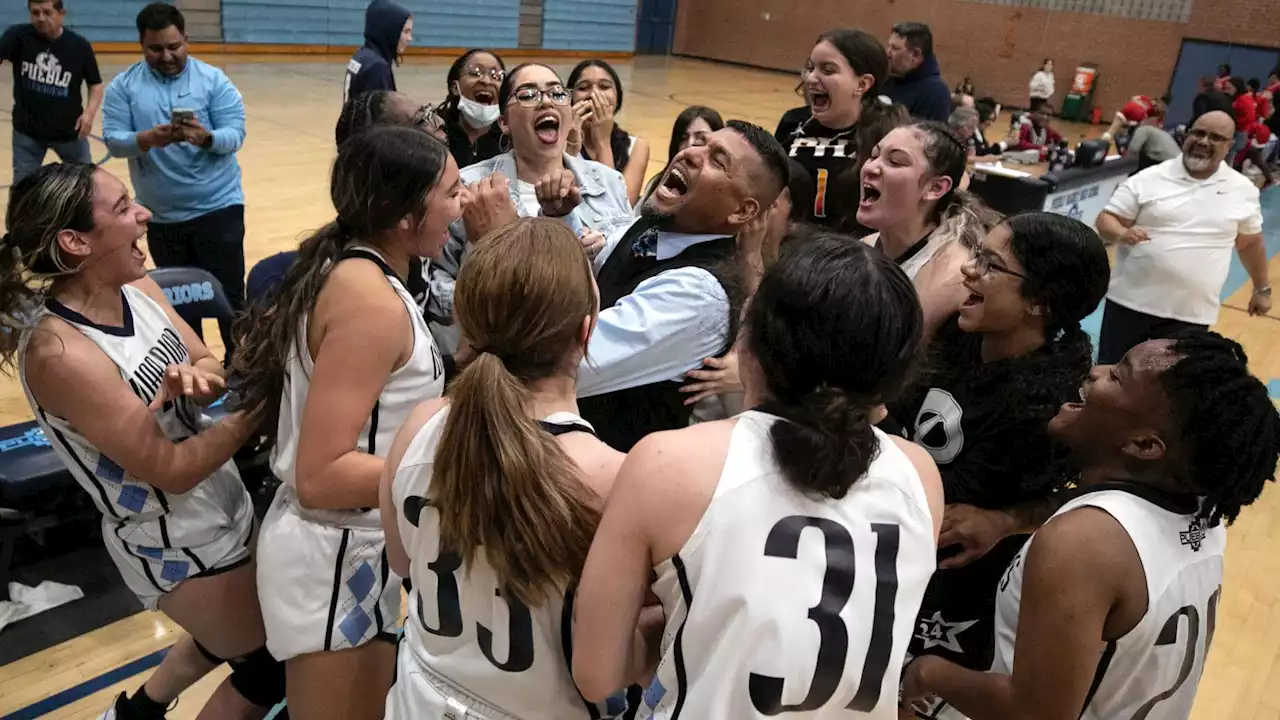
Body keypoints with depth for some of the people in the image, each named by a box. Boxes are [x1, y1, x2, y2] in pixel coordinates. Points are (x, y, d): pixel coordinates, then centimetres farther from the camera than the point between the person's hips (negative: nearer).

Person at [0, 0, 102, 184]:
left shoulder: (79, 45, -8)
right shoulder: (18, 36, -9)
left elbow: (96, 84, 0)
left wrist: (90, 112, -16)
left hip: (69, 130, 0)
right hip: (27, 131, 0)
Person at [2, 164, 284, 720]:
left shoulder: (135, 285, -7)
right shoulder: (59, 351, -29)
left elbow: (215, 367, -3)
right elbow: (170, 469, -25)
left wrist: (197, 377, -25)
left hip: (223, 506, 7)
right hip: (176, 546, -7)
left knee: (228, 638, 30)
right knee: (272, 669, 12)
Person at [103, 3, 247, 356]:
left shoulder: (213, 79, -2)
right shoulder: (123, 85, 2)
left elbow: (235, 134, -9)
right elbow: (113, 140, -5)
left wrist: (205, 137, -31)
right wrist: (147, 139, -26)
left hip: (218, 207, -2)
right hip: (160, 215, 3)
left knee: (229, 295, 1)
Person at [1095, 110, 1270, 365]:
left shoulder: (1243, 190, 4)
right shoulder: (1149, 179, -3)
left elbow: (1251, 243, 17)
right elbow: (1106, 220, -4)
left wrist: (1262, 289, 23)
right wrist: (1122, 234, -26)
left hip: (1192, 315, 2)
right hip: (1132, 302, -1)